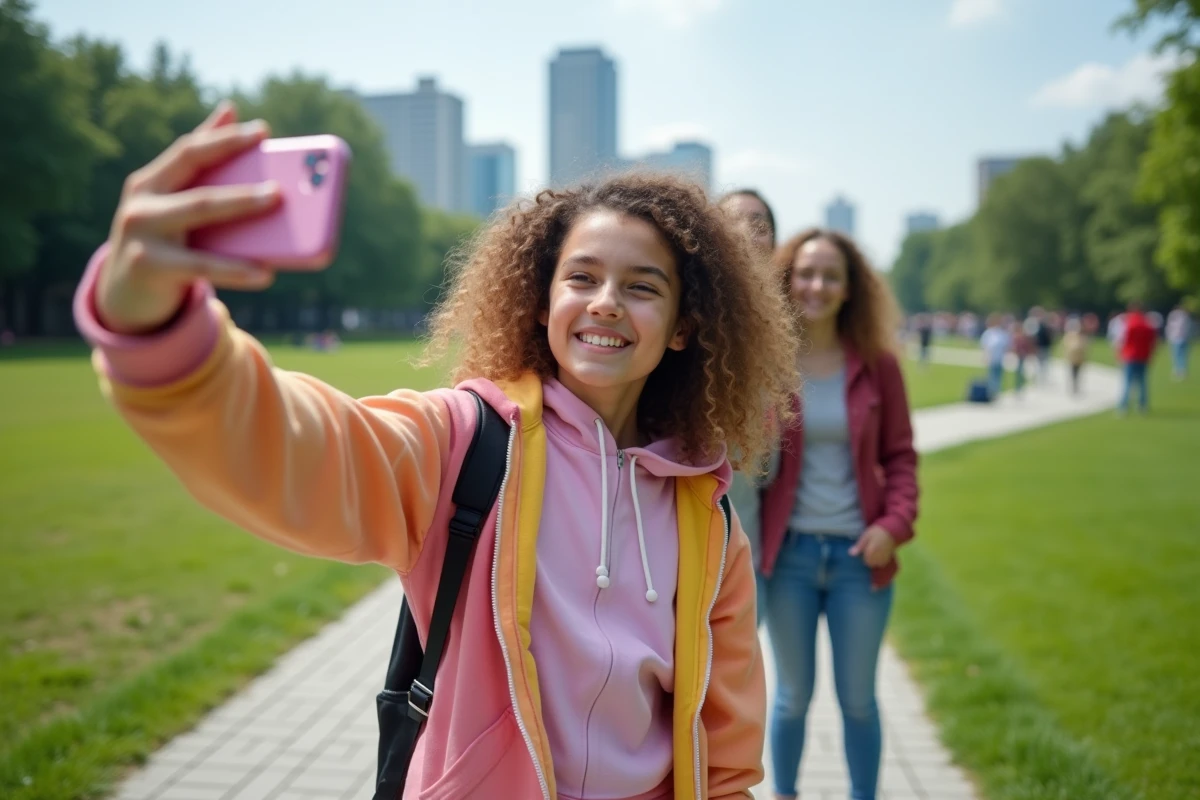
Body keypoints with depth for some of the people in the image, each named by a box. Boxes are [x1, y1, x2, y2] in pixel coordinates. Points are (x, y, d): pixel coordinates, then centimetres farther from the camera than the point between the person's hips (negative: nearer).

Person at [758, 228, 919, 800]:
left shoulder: (877, 365, -1)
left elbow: (899, 455, 3)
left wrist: (895, 524, -10)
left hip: (860, 554, 1)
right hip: (789, 552, -1)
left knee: (858, 698, 13)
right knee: (794, 694, 13)